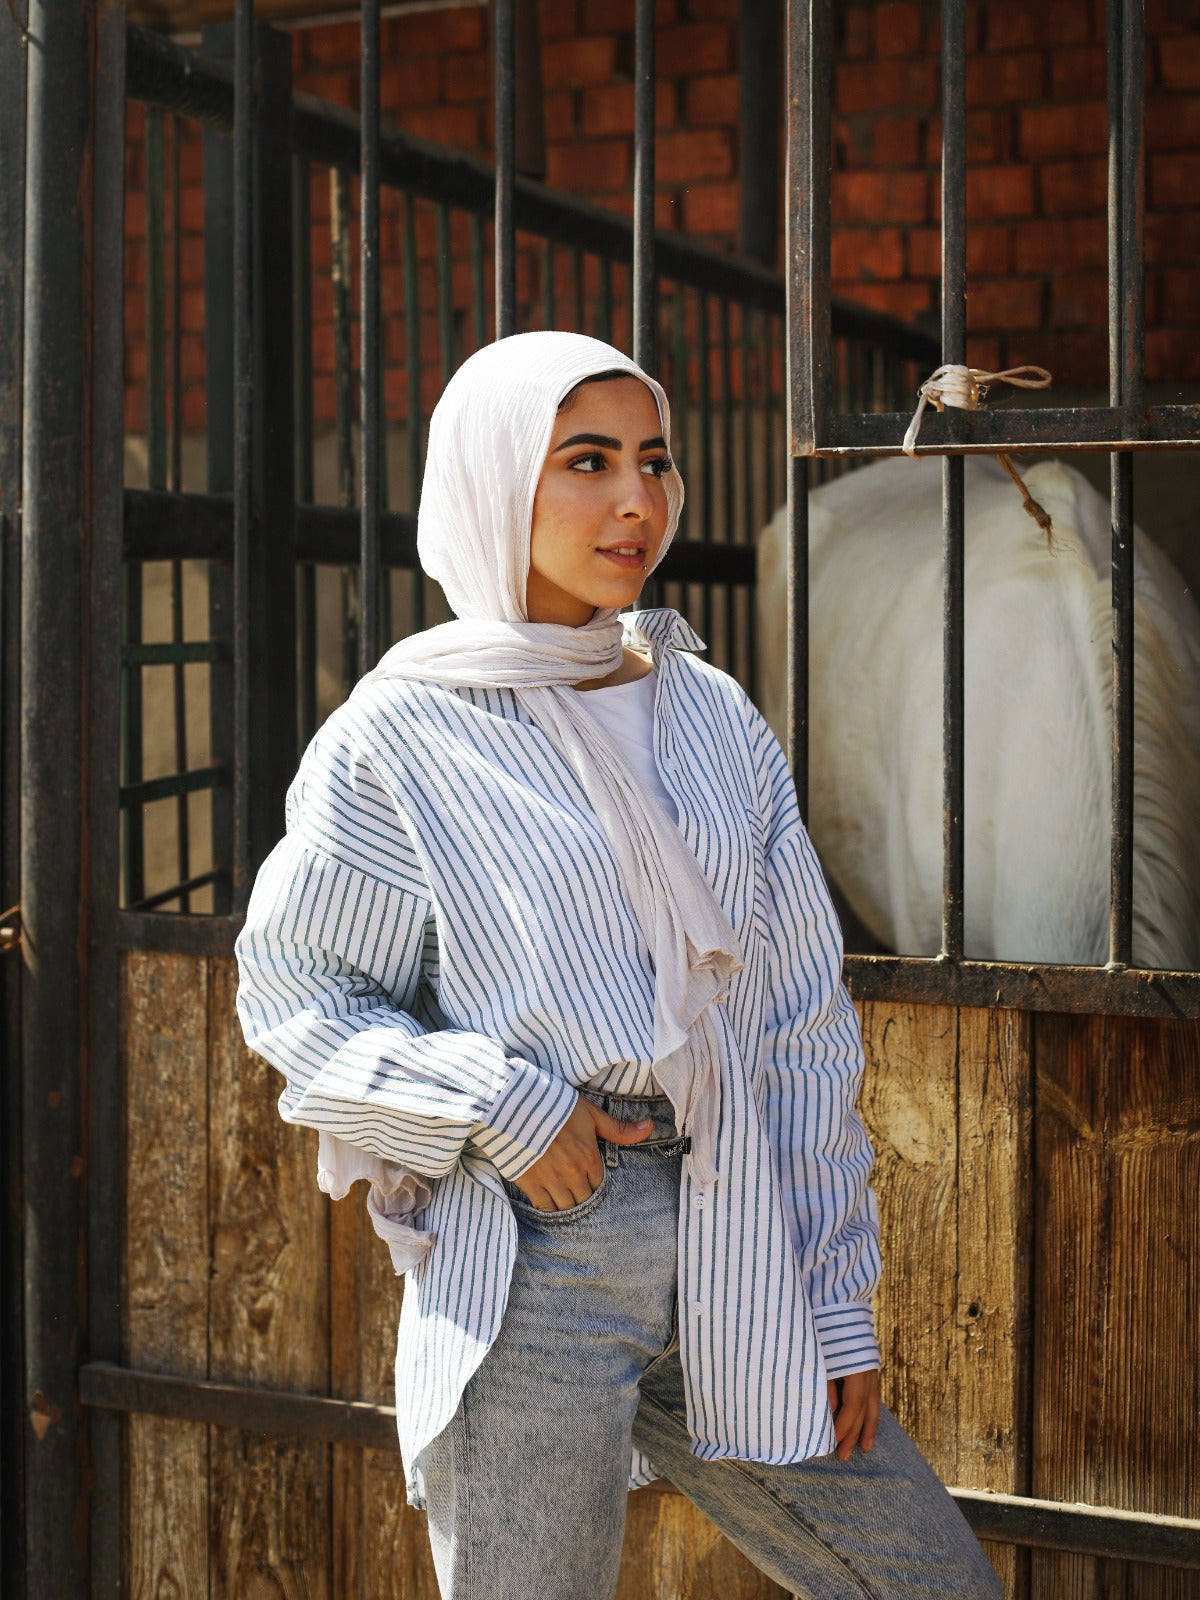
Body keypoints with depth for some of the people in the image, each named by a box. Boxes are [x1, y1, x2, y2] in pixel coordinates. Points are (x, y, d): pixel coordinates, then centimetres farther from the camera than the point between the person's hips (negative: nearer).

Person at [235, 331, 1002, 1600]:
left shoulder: (716, 718, 10)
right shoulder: (400, 736, -2)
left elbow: (801, 1021, 10)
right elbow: (289, 988, -1)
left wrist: (835, 1293, 8)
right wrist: (497, 1108, -14)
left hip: (738, 1263, 5)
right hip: (530, 1258, -4)